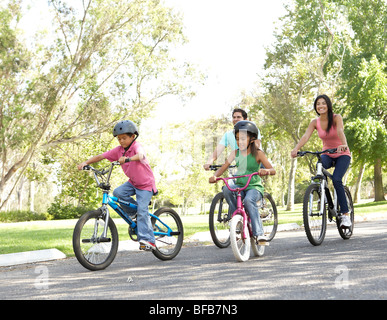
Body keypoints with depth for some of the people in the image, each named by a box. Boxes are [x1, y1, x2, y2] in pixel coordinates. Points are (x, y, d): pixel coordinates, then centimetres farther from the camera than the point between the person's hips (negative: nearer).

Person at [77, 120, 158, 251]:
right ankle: (135, 213, 1)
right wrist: (85, 163, -20)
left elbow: (140, 155, -47)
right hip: (132, 182, 6)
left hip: (145, 184, -6)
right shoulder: (118, 150, -4)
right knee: (117, 193, -21)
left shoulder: (136, 147, -22)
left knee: (142, 210, -18)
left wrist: (127, 159, -66)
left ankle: (149, 241, -13)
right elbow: (100, 156, -5)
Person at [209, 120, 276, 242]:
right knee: (227, 189, -29)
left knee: (249, 200, -36)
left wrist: (265, 171, -34)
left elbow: (273, 170, -10)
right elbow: (223, 167, 3)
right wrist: (215, 176, -19)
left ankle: (259, 233, -30)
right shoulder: (235, 153, 7)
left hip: (254, 187, -4)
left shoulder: (258, 153, -4)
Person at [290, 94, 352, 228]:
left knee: (336, 180, -25)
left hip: (342, 154, -3)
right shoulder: (315, 122, -4)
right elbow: (306, 136, -19)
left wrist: (343, 144, -54)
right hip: (327, 155, 3)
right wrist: (296, 148, -39)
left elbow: (340, 131, -33)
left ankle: (345, 215, -16)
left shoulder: (336, 118, -14)